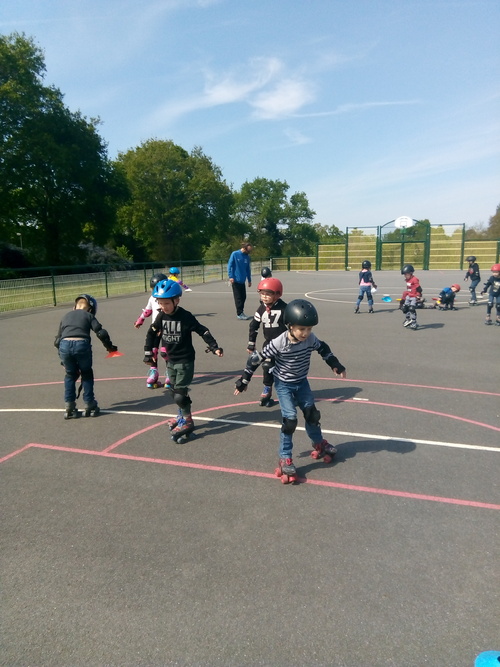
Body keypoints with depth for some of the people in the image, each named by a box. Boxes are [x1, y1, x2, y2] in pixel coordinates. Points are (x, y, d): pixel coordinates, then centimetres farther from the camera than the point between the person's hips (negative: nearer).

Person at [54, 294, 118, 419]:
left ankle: (69, 408, 22)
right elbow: (101, 333, 5)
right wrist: (110, 347, 20)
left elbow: (57, 341, 27)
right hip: (82, 344, -2)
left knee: (70, 375, 24)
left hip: (64, 344, 3)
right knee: (87, 374, 20)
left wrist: (63, 359, 35)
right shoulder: (89, 316, 20)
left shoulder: (66, 316, 30)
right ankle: (90, 406, 22)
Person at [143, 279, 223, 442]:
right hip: (170, 360, 7)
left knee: (180, 393, -7)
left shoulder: (185, 316, -18)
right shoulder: (162, 316, -2)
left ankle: (187, 422, 9)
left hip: (185, 360, -7)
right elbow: (152, 334, 9)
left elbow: (202, 331, -13)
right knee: (173, 391, 16)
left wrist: (214, 347, -18)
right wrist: (148, 353, 9)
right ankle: (183, 416, 34)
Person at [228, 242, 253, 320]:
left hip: (242, 280, 5)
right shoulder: (235, 254, -8)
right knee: (238, 297, -3)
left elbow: (248, 269, 14)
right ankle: (239, 314, 3)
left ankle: (240, 312, 21)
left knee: (243, 297, 8)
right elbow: (230, 265, -8)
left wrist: (249, 280, 16)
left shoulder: (247, 256, 7)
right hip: (235, 280, -5)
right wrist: (230, 276, -14)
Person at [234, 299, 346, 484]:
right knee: (290, 419, -12)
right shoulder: (279, 343, -29)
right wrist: (244, 381, -16)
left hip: (302, 382, 5)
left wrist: (335, 365, 12)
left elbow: (323, 348, 8)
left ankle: (319, 444, 40)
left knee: (311, 413, 12)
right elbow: (257, 359, -22)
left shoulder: (310, 339, -15)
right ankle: (285, 459, 4)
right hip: (284, 385, -5)